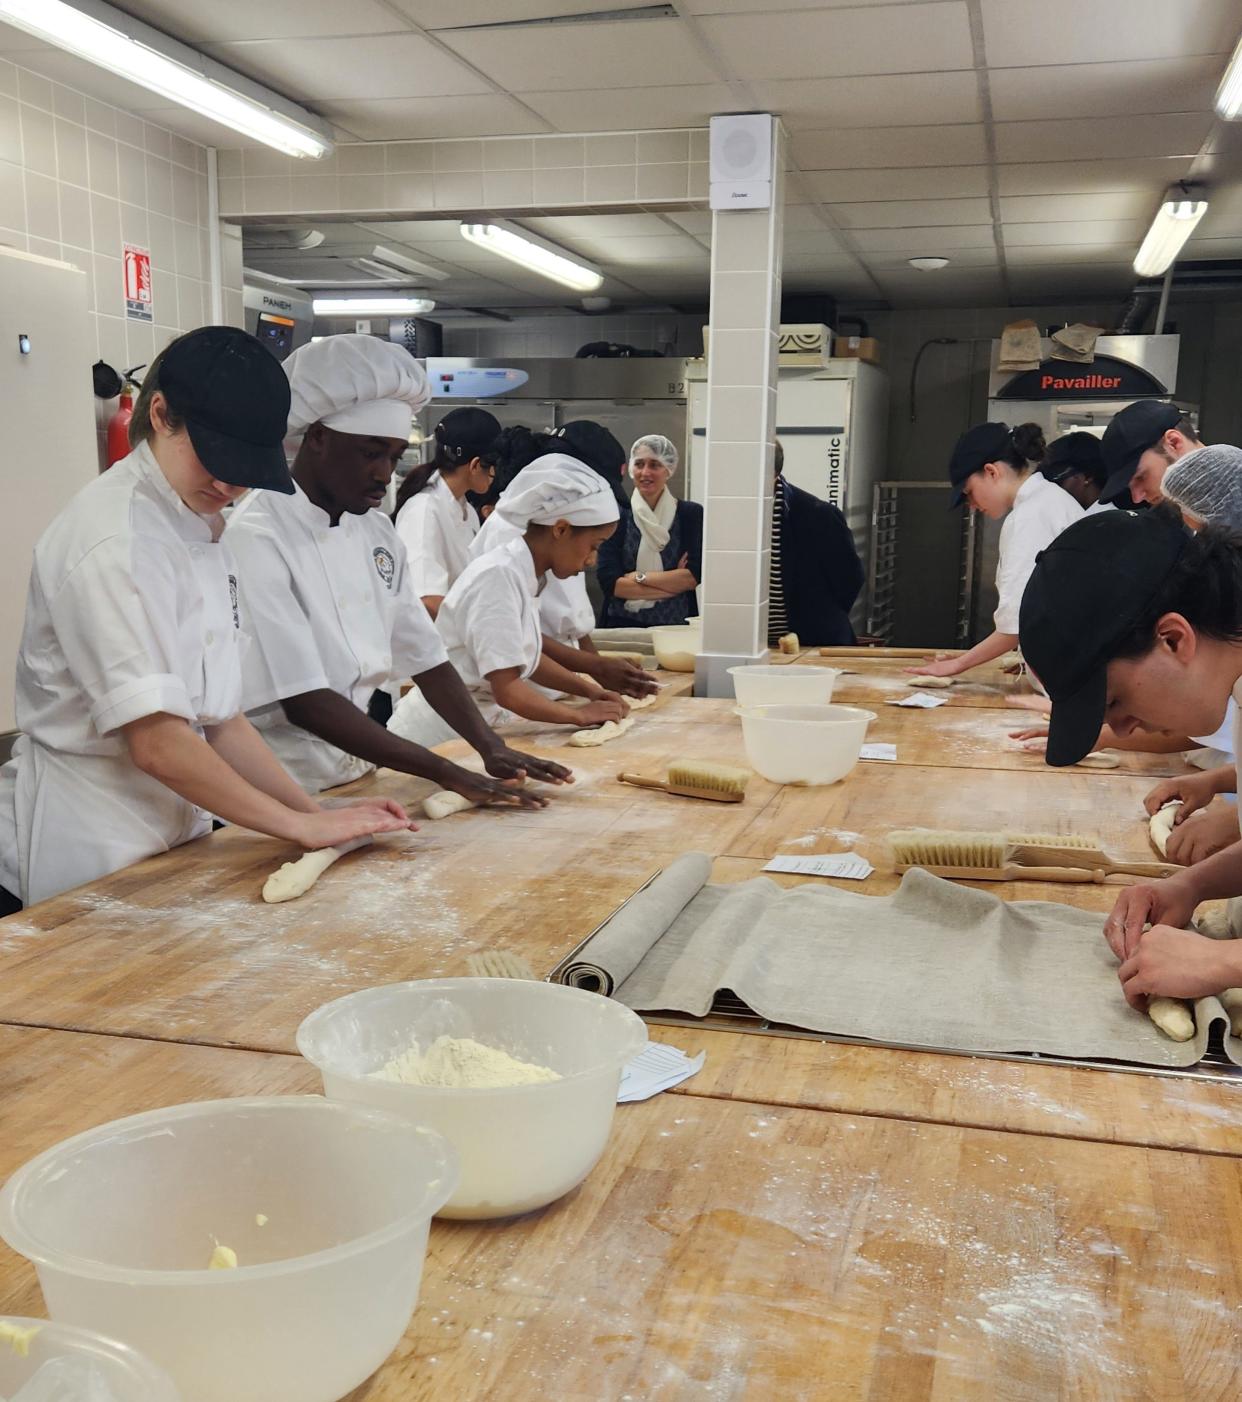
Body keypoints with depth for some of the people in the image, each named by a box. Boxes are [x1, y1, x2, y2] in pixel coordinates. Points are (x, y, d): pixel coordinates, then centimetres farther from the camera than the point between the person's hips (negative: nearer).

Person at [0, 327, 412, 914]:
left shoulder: (199, 531, 9)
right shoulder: (113, 539, -19)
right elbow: (158, 742, -23)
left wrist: (319, 814, 1)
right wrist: (302, 825, -17)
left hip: (173, 839, 8)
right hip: (81, 863, -8)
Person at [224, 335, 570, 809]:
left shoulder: (377, 533, 8)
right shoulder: (257, 540, -16)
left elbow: (425, 656, 8)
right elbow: (303, 701, -22)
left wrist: (491, 748, -7)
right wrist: (448, 773, -23)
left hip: (354, 778, 6)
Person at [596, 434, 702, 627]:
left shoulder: (691, 514, 4)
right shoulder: (616, 516, 2)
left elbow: (694, 576, -3)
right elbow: (608, 581, -7)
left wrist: (639, 577, -7)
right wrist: (674, 582, -7)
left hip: (675, 626, 0)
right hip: (622, 626, 0)